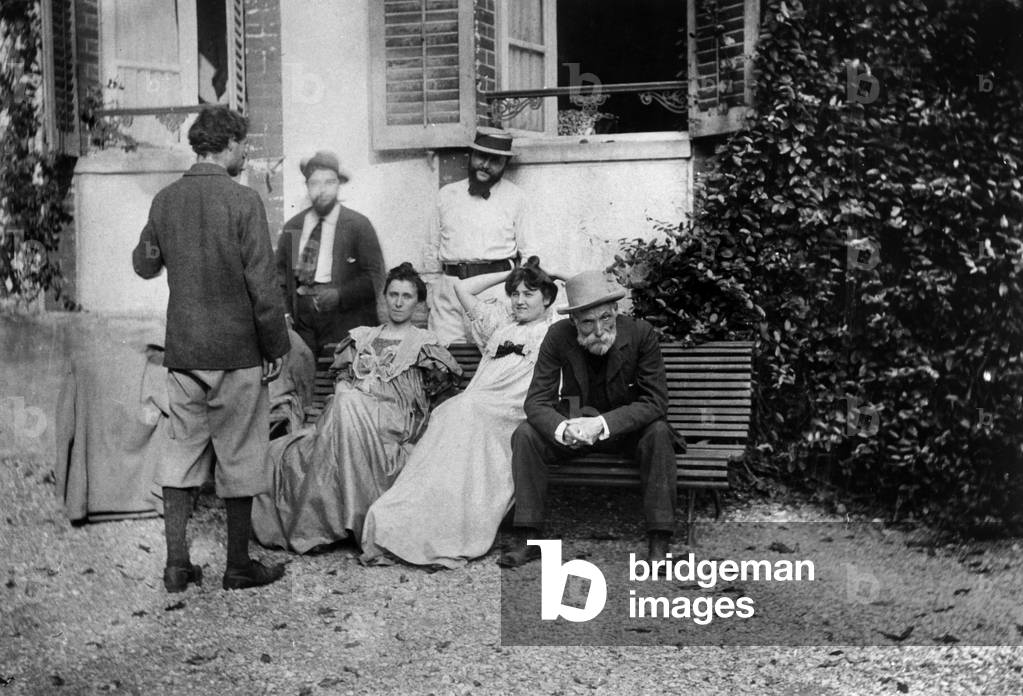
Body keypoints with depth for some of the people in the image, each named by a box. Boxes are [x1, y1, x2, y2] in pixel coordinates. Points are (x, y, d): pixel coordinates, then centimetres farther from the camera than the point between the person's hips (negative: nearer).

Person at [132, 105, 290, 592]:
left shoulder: (164, 200, 4)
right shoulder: (242, 200, -12)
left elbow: (144, 265, 17)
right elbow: (261, 283, -14)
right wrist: (276, 347, -6)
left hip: (181, 352, 5)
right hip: (236, 351, -4)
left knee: (182, 452, 12)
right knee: (239, 457, 6)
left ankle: (176, 563, 12)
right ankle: (239, 565, 15)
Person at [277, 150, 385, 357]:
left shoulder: (358, 225, 2)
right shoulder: (292, 227, 14)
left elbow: (374, 277, -1)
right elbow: (280, 273, 18)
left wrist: (339, 295, -15)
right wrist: (284, 311, 2)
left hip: (345, 323, -3)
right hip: (302, 323, 3)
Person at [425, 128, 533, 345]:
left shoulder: (515, 197, 10)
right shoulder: (446, 195, 16)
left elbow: (526, 253, 10)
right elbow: (433, 249, 19)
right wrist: (428, 295, 13)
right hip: (449, 288, 2)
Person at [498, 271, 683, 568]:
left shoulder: (640, 333, -20)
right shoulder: (559, 337, -16)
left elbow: (656, 401, -23)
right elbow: (536, 401, -16)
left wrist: (602, 424, -37)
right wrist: (563, 429, -39)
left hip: (625, 426, -1)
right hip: (575, 423, 2)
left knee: (658, 432, -32)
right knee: (525, 435, -22)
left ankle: (659, 543, -26)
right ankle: (528, 540, -16)